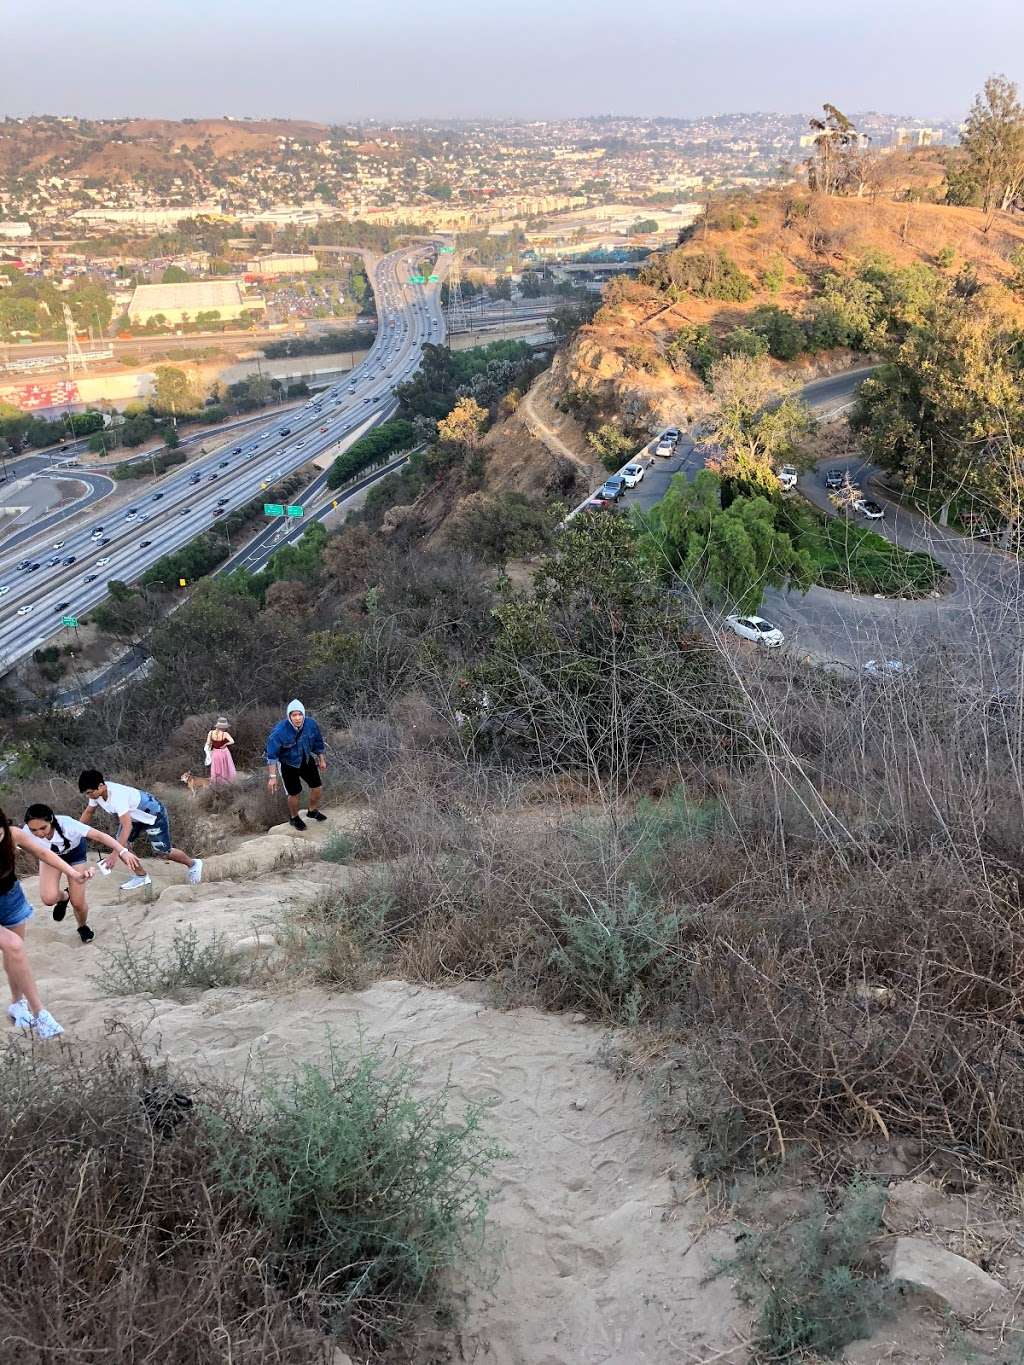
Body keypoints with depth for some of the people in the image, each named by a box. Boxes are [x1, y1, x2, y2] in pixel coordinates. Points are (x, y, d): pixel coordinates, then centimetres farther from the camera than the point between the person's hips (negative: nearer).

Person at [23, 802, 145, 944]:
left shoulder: (66, 824, -43)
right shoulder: (26, 833, -37)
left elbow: (99, 835, -45)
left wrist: (123, 852, -57)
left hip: (74, 852, -1)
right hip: (49, 855, 1)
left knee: (78, 903, -2)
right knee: (49, 898, -20)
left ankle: (83, 927, 34)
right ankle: (63, 897, 18)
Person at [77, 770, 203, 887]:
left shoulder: (117, 795, -42)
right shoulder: (96, 792, -17)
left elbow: (127, 826, -47)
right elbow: (88, 812, 4)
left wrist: (115, 855, -49)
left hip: (153, 814, -8)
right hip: (135, 816, 8)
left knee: (162, 852, 1)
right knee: (120, 843, -5)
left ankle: (193, 864, 28)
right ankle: (141, 877, 11)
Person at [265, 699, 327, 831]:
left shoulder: (311, 724, -19)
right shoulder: (279, 731, -32)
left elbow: (318, 743, 1)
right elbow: (272, 755, -25)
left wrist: (322, 760, 10)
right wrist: (272, 776, -27)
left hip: (307, 761, 4)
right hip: (289, 765, -4)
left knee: (318, 787, 12)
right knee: (294, 794, 3)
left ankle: (313, 810, 41)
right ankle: (294, 817, 33)